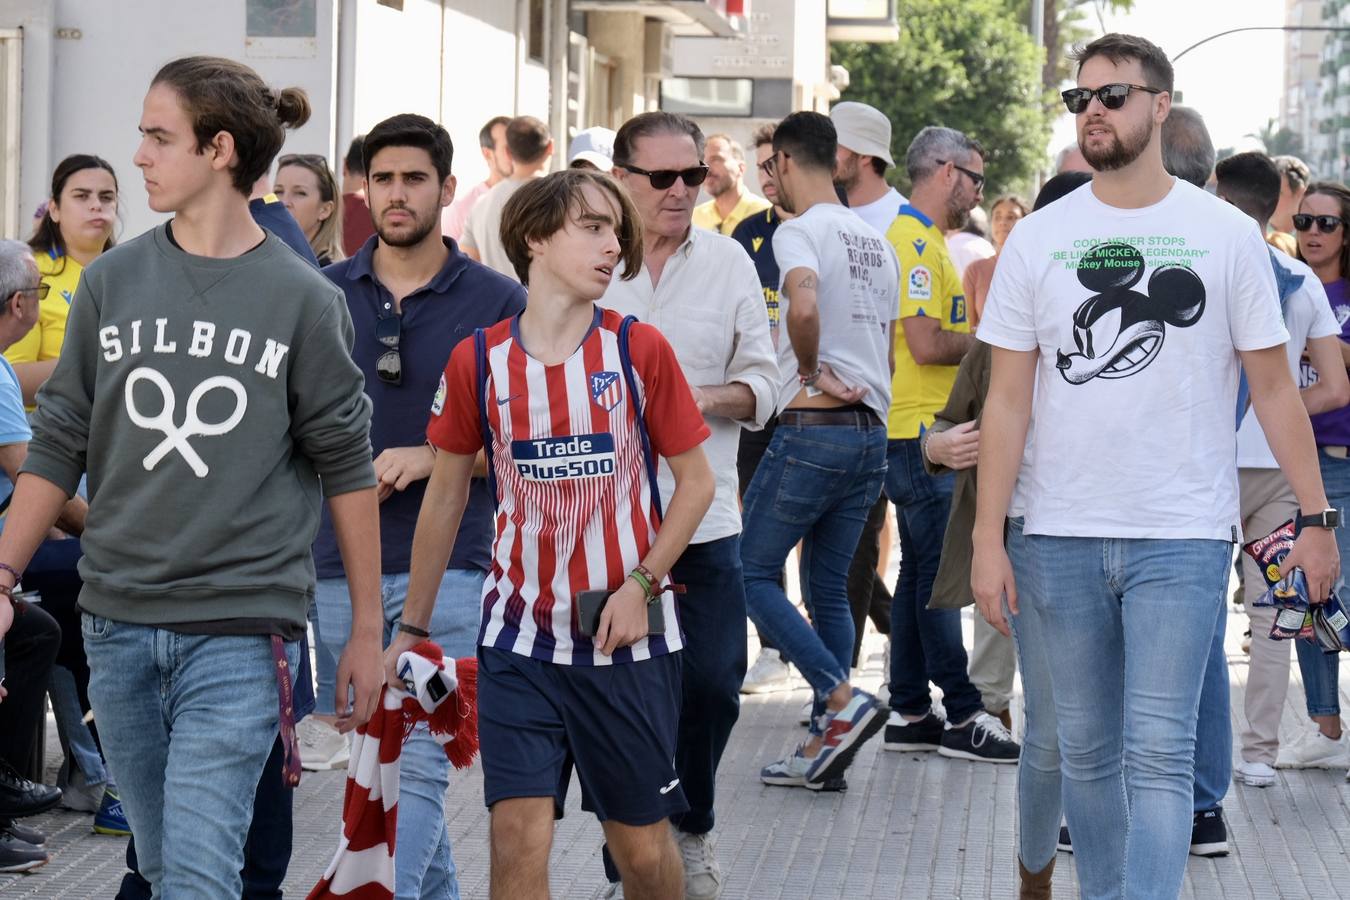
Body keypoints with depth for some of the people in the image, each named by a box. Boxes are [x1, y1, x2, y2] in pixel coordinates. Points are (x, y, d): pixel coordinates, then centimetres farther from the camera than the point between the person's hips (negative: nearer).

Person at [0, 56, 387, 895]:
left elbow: (346, 465, 2)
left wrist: (368, 630, 3)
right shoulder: (112, 282, 6)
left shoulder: (302, 300, -3)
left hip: (242, 629, -4)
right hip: (119, 626, 4)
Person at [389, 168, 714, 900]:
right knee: (518, 837, -8)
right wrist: (411, 628, 12)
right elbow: (445, 495, 9)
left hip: (628, 638, 0)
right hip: (519, 637, 0)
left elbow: (697, 481, 1)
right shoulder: (478, 360, -1)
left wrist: (641, 584, -11)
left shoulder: (638, 350, -4)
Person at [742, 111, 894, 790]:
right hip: (871, 434, 8)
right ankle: (823, 750, 11)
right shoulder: (875, 241, 16)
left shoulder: (800, 231, -10)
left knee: (752, 572, 2)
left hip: (812, 429, -8)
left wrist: (811, 372, -16)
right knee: (829, 586, 12)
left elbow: (804, 307, -30)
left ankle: (842, 700, -12)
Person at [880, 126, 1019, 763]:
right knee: (938, 573, -7)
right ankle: (962, 717, -4)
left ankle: (909, 714, 15)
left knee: (921, 571, 12)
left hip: (926, 431, 11)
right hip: (919, 431, -11)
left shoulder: (924, 241, 19)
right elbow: (926, 345, -21)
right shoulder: (914, 242, -15)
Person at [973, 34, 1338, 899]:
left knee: (1158, 753, -8)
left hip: (1183, 536, -2)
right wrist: (988, 539, -4)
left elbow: (1274, 385, 3)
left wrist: (1316, 518, -3)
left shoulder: (1226, 235, 1)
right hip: (1062, 535, 2)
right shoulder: (1037, 240, 4)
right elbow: (1008, 399, 3)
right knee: (1086, 748, 10)